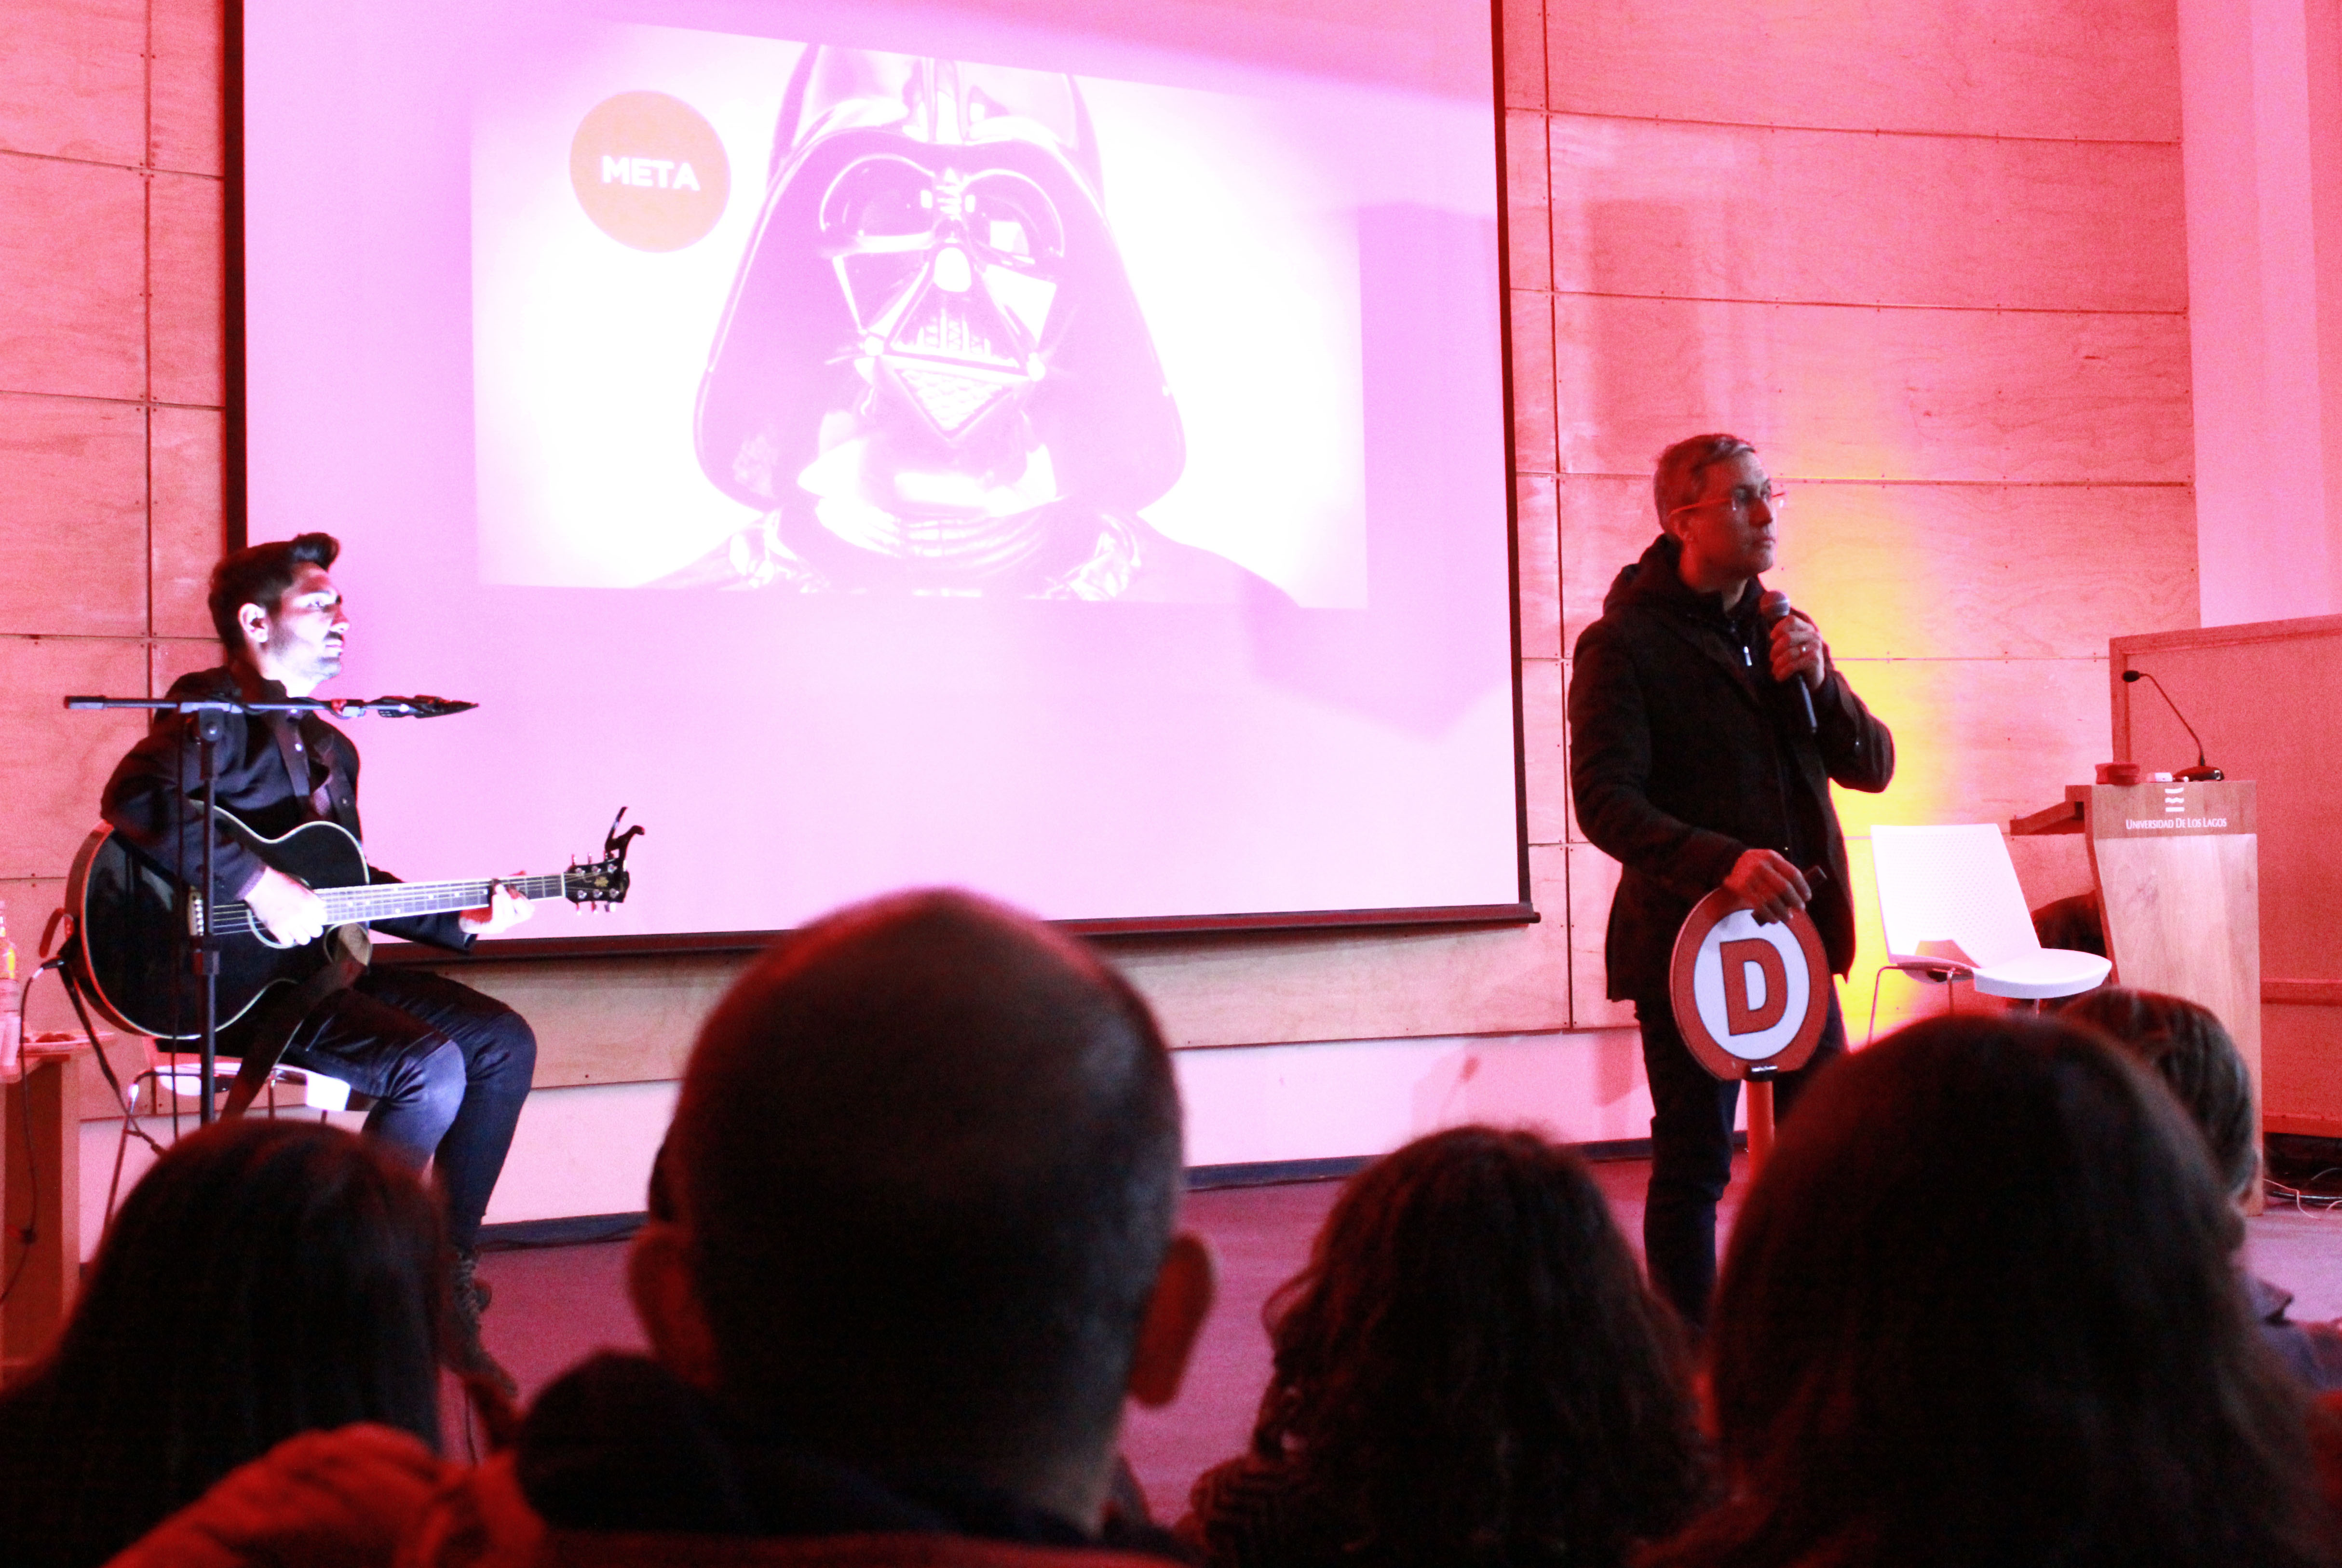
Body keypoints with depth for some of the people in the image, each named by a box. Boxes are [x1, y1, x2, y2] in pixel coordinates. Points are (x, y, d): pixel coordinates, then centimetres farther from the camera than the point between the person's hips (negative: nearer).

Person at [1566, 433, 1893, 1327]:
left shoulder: (1780, 631, 14)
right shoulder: (1626, 642, -7)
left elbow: (1873, 767, 11)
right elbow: (1605, 801, -16)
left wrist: (1819, 682, -7)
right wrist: (1723, 860, -29)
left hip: (1795, 930, 6)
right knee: (1695, 1164, 1)